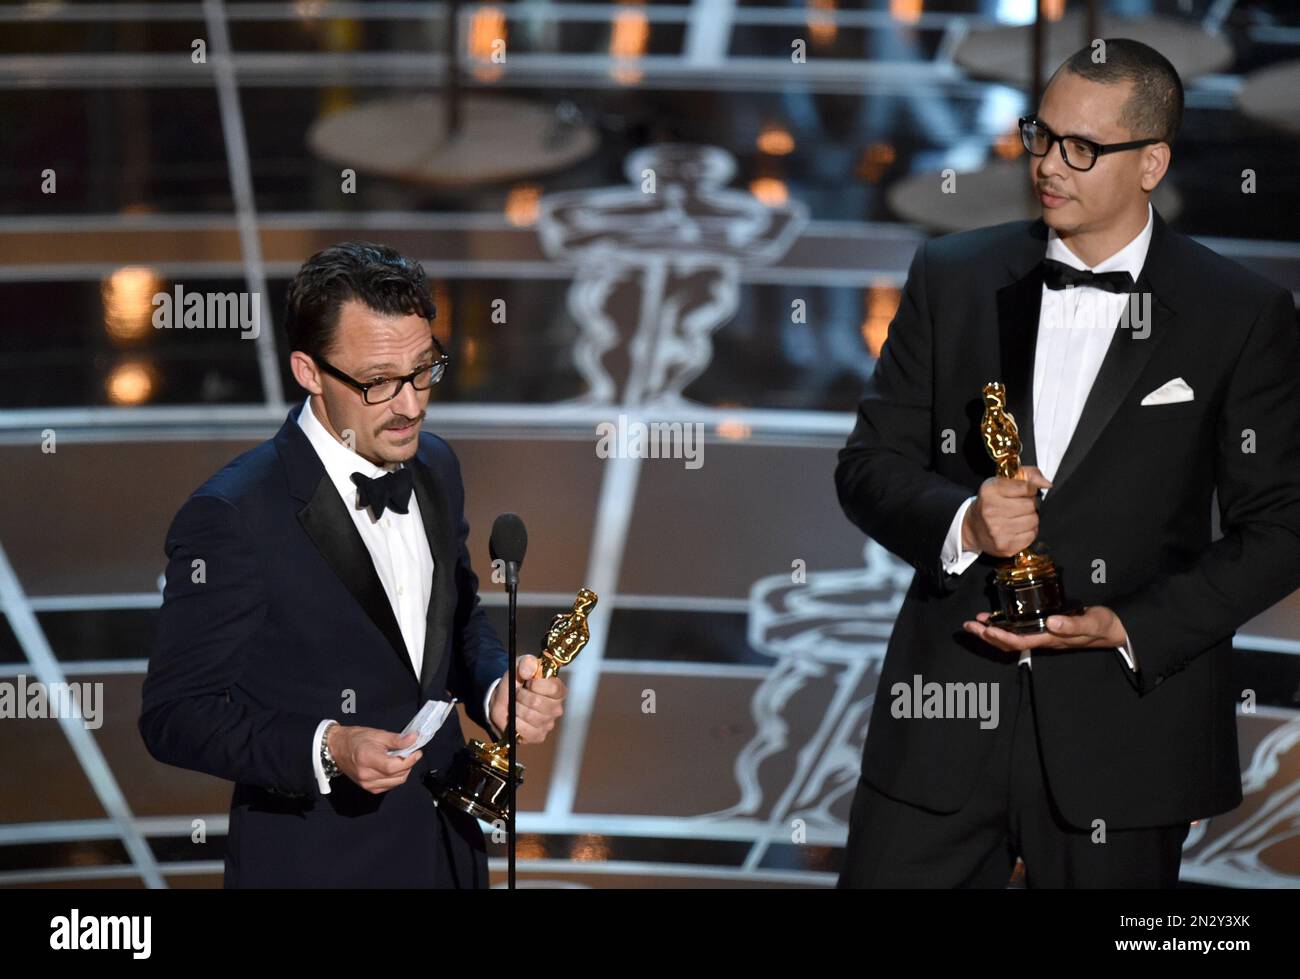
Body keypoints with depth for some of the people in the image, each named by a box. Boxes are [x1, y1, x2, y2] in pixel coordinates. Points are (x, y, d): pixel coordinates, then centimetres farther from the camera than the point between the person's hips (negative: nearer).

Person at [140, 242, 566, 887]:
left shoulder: (435, 466, 1)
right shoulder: (229, 517, -20)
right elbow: (174, 716, -16)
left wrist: (496, 689, -5)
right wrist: (326, 750, -28)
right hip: (316, 861, -6)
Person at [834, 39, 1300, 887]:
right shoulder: (953, 276, 6)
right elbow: (870, 465, 8)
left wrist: (1128, 628, -11)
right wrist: (959, 522, -13)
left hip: (1125, 720, -2)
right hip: (946, 709, 2)